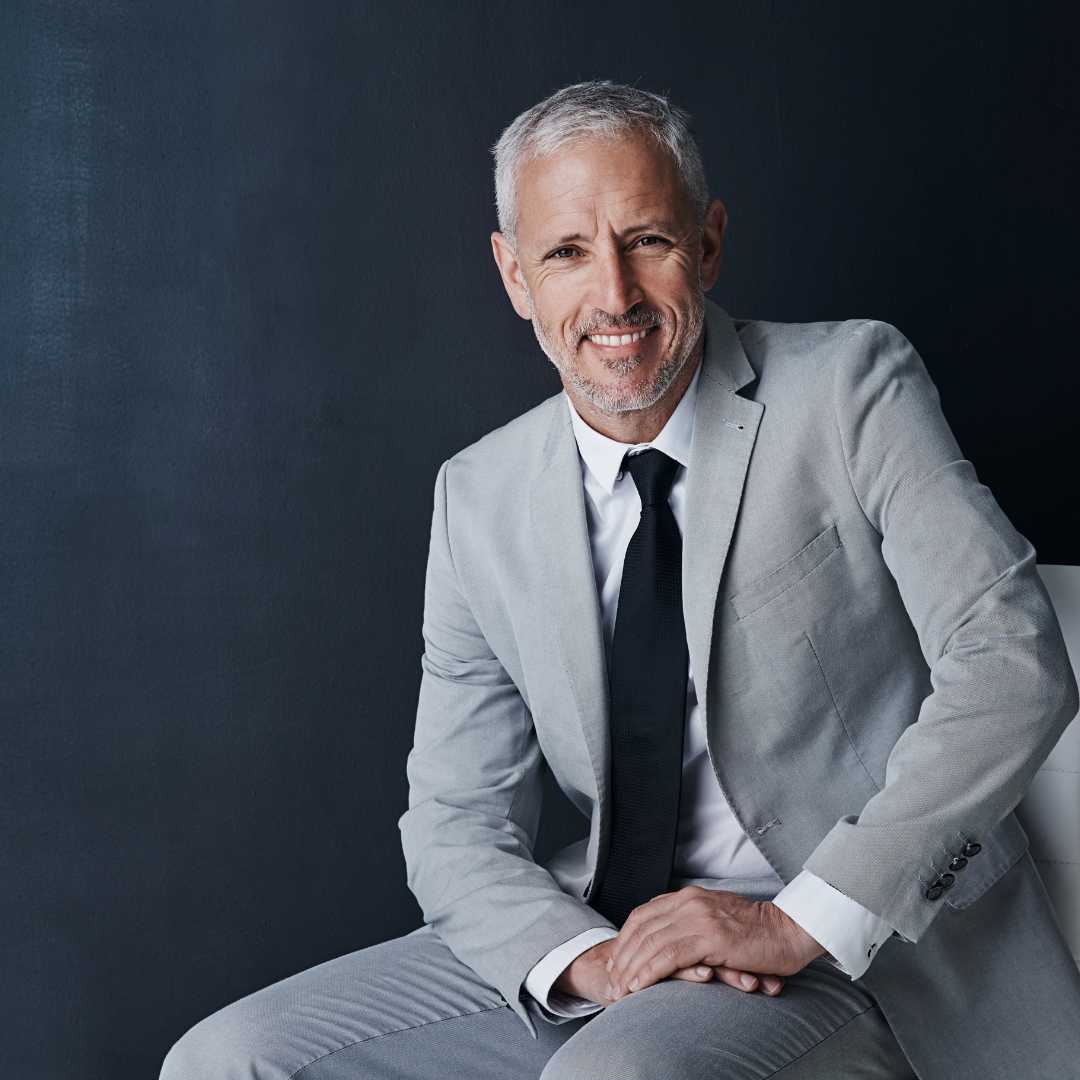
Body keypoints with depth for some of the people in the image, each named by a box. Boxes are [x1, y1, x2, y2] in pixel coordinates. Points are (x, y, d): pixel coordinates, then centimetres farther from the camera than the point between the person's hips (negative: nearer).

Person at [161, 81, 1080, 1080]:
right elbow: (457, 825, 4)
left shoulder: (851, 388, -6)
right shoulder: (479, 501, 4)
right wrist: (587, 957, -16)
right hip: (606, 931, 5)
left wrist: (801, 920, -21)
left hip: (870, 951, -4)